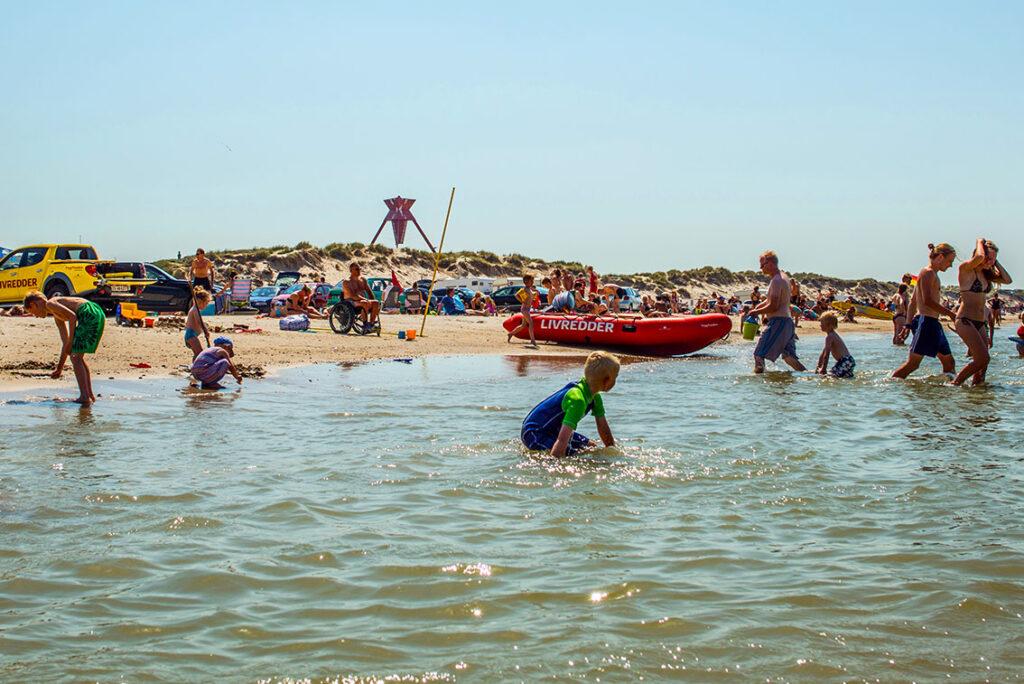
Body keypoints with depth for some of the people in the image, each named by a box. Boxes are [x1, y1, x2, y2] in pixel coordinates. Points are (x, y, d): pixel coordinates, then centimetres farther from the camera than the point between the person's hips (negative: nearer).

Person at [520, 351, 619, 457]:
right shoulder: (577, 398, -31)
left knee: (591, 447, 14)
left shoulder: (595, 397, 0)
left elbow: (603, 427, 11)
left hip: (553, 430, 11)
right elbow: (562, 440, -37)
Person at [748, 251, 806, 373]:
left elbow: (773, 306, -19)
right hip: (787, 321, 10)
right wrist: (758, 307, 12)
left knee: (759, 355, -11)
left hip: (778, 321, -10)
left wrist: (757, 312, -6)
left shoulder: (777, 280, -14)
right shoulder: (783, 276, 17)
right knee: (788, 357, 16)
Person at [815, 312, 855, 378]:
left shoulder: (829, 337, -11)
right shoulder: (833, 335, 21)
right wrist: (818, 367, 25)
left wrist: (823, 369, -9)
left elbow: (826, 355, -13)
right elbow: (823, 353, 24)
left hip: (845, 362, -10)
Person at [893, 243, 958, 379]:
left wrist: (908, 324, 20)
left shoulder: (932, 274, 22)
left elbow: (913, 301, 23)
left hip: (933, 324, 11)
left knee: (948, 361, 11)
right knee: (913, 363, -13)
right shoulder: (928, 273, -9)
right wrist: (951, 313, -18)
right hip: (927, 321, -11)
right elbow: (928, 301, -20)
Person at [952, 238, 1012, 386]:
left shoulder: (986, 274, 15)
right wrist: (980, 242, -9)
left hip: (980, 323, 9)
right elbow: (980, 257, -29)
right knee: (983, 358, -17)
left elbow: (1008, 280, 8)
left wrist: (995, 262, 7)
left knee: (981, 361, 3)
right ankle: (955, 383, -9)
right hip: (966, 320, -9)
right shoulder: (966, 269, -10)